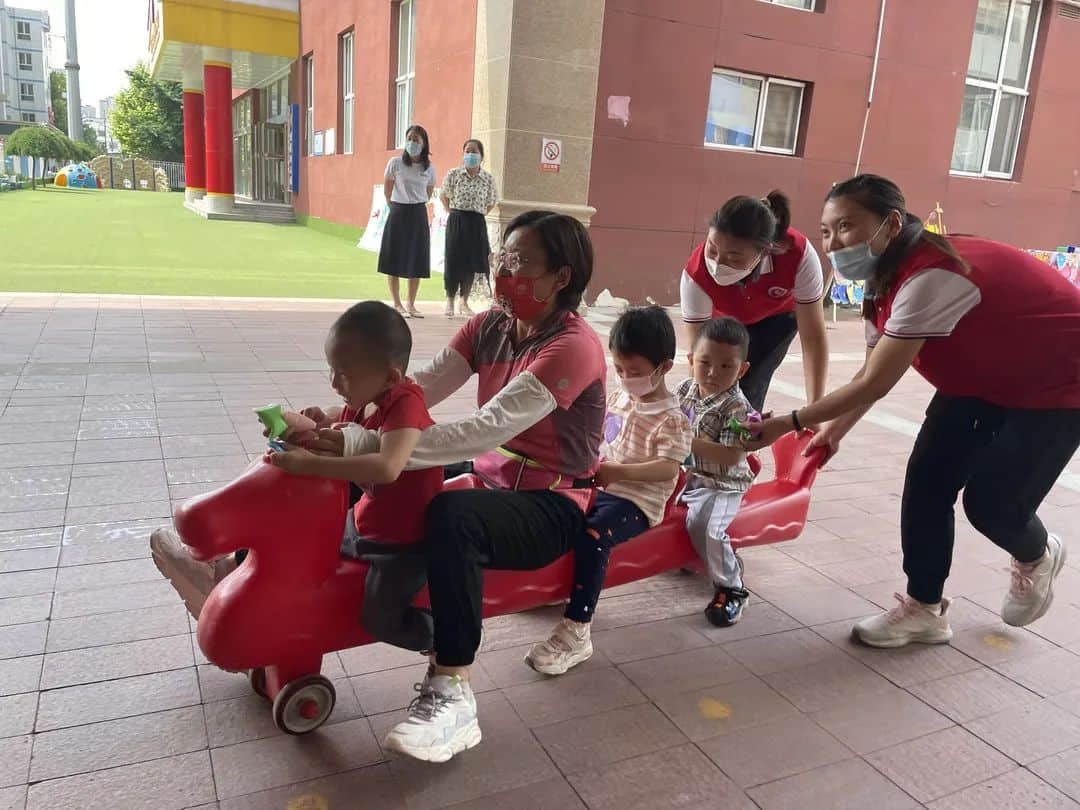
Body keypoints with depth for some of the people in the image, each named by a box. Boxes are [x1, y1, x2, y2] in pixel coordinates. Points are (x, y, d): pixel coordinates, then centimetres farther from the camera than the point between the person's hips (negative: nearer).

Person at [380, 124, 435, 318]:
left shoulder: (429, 168, 2)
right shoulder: (395, 163, -4)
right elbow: (387, 190, 5)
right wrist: (396, 208, 10)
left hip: (418, 215, 2)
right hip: (398, 214, -2)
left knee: (417, 261, 4)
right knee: (394, 259, 0)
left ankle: (411, 305, 14)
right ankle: (397, 304, 10)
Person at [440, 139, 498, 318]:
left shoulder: (488, 178, 1)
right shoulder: (453, 174, -1)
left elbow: (491, 202, 13)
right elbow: (444, 197, 10)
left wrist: (478, 214, 5)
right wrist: (455, 213, 5)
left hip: (477, 224, 2)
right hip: (456, 222, -2)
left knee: (472, 263, 5)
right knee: (453, 261, -3)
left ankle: (464, 302, 16)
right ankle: (450, 301, 8)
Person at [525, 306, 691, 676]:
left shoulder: (672, 418, -10)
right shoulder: (617, 399, 12)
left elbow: (668, 468, -21)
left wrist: (616, 471, -27)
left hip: (637, 500, -8)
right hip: (599, 488, 8)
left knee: (592, 535, -33)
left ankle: (576, 632, -29)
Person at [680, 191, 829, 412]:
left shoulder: (797, 254, -40)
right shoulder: (697, 273, -39)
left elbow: (813, 338, -32)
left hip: (778, 315, -1)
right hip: (725, 321, 1)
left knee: (745, 394, -14)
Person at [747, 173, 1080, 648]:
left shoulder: (930, 277, -36)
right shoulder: (887, 278, -6)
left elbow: (874, 386, -34)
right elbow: (872, 376, 1)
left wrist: (788, 424, -28)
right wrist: (833, 432, -7)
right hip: (983, 380, 8)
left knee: (990, 502, -7)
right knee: (927, 480, -2)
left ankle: (1037, 557, 30)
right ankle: (924, 609, 10)